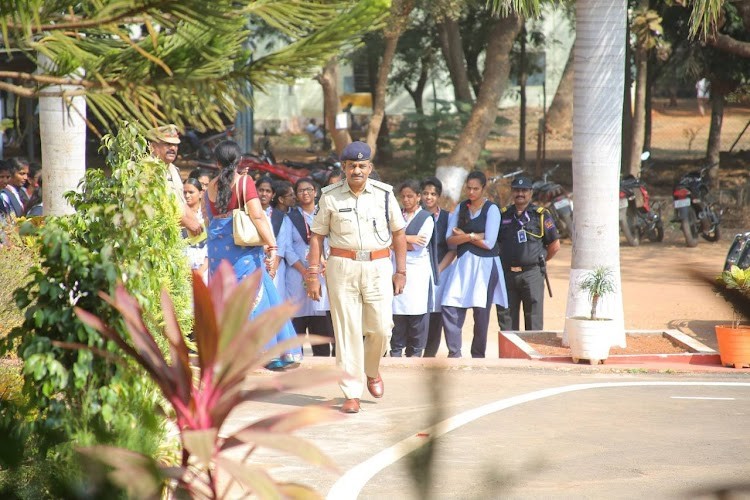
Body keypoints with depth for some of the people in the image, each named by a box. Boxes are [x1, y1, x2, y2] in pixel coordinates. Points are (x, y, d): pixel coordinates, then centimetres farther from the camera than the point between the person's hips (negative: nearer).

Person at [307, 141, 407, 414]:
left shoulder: (384, 194, 5)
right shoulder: (330, 196, 2)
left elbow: (398, 233, 11)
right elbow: (317, 236, 6)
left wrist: (401, 271, 7)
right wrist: (313, 274, 1)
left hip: (378, 268, 1)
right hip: (342, 267, -1)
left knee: (381, 328, -2)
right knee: (347, 330, -3)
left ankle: (371, 371, 30)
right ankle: (352, 394, 2)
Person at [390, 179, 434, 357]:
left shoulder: (426, 218, 4)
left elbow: (419, 245, -7)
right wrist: (408, 239, -8)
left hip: (417, 270, -3)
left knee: (417, 313, -3)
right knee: (397, 312, -2)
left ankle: (415, 352, 4)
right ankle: (396, 351, 4)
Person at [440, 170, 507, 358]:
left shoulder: (491, 209, -3)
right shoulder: (461, 208, 11)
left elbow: (488, 243, -12)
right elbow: (449, 239, 2)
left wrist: (464, 235, -3)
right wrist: (474, 236, -12)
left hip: (484, 265, -4)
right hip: (462, 263, 4)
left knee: (481, 312, 0)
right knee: (450, 308, -10)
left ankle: (478, 355, 11)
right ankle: (454, 353, -4)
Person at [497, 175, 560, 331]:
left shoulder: (541, 215, 2)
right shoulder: (503, 215, 12)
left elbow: (555, 245, 3)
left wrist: (538, 260, 7)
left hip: (532, 273, -4)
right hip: (507, 274, 4)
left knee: (533, 319, -4)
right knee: (506, 318, 5)